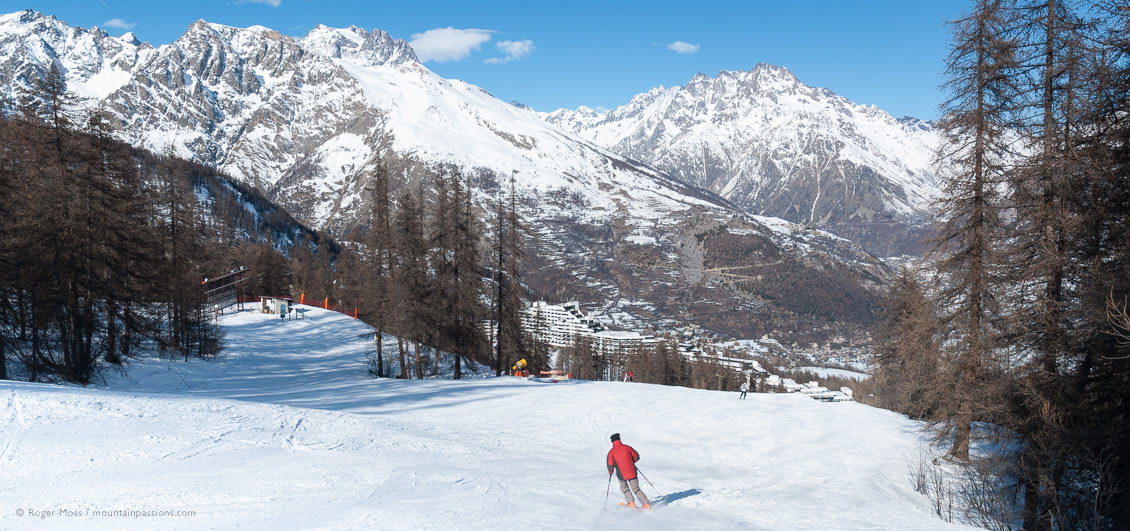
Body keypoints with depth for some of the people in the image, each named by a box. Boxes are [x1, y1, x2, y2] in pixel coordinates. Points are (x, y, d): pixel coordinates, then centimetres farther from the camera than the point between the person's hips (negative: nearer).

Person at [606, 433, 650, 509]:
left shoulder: (611, 452, -7)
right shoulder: (627, 447, -2)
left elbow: (610, 465, -10)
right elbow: (637, 457, 6)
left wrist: (610, 471, 11)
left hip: (621, 474, -1)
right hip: (632, 472, 1)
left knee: (624, 487, 27)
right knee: (636, 489, 13)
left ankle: (631, 502, 18)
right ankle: (646, 504, 5)